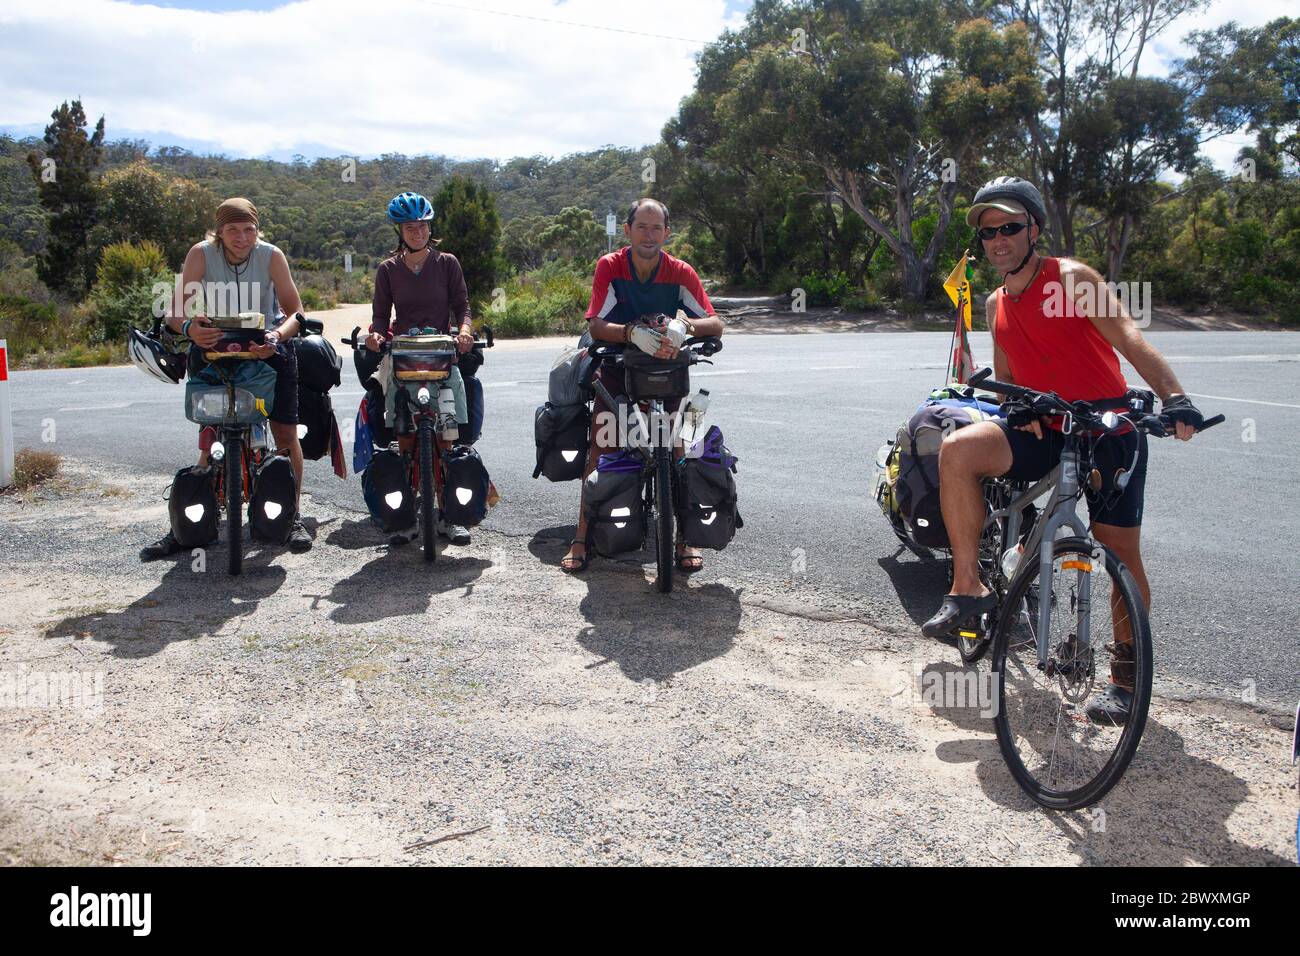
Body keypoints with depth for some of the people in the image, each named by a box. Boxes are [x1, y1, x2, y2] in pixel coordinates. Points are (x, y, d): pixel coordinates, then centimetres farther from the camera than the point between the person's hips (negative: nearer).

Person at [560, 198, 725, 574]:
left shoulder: (680, 272, -7)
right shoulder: (610, 266, -9)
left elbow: (715, 324, -14)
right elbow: (596, 326, -19)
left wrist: (685, 327, -36)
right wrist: (633, 334, -38)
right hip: (617, 366, 0)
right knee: (600, 446, -11)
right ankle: (581, 537, -3)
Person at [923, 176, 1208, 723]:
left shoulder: (1071, 278, -10)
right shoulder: (996, 304, 9)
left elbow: (1129, 339, -23)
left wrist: (1173, 397, -38)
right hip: (1044, 431, 4)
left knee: (1121, 551, -4)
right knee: (958, 448, -23)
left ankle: (1126, 673, 17)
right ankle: (969, 589, -16)